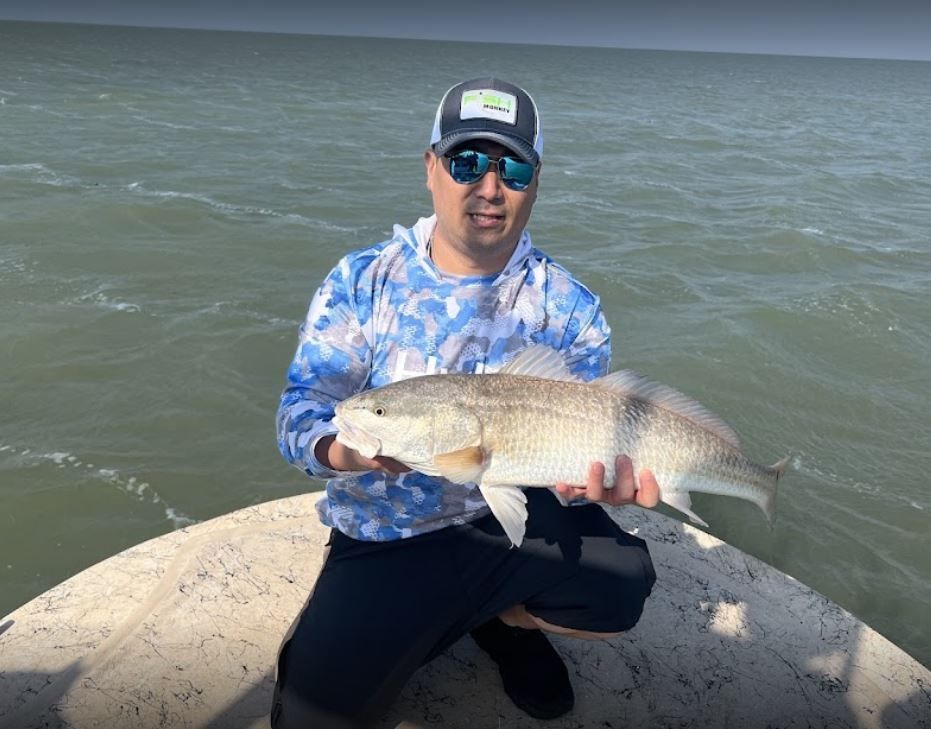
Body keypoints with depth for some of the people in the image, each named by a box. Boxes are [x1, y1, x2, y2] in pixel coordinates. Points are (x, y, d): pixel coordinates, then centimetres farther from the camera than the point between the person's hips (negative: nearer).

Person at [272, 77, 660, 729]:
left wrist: (589, 478, -33)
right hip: (384, 538, 0)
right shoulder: (361, 281, -7)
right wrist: (347, 450, -34)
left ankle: (505, 618, 9)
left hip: (515, 514, 1)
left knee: (622, 582, -26)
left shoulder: (567, 306, -5)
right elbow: (301, 414, -10)